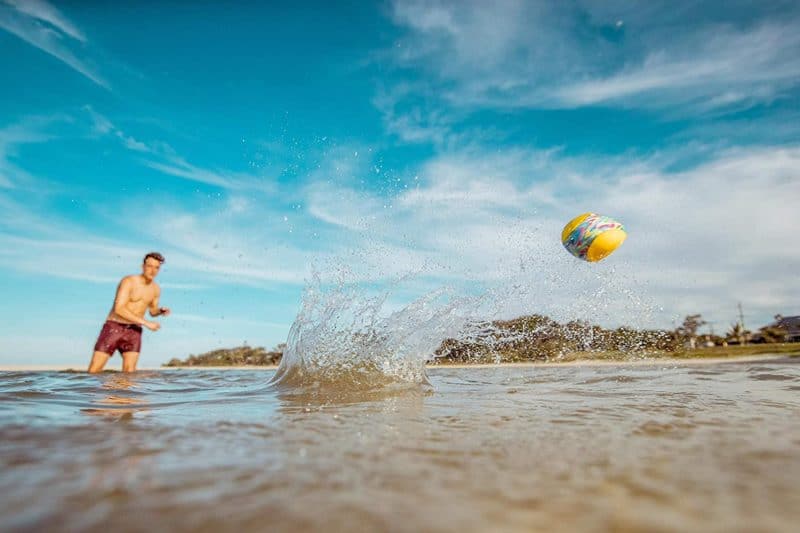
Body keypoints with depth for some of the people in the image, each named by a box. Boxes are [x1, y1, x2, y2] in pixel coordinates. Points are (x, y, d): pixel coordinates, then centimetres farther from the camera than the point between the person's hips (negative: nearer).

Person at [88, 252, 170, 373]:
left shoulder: (156, 289, 4)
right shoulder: (129, 281, -15)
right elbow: (119, 309, -24)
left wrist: (161, 311, -6)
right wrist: (146, 323, -26)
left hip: (134, 331, 4)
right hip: (113, 327, -4)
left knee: (129, 372, -8)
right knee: (94, 370, -4)